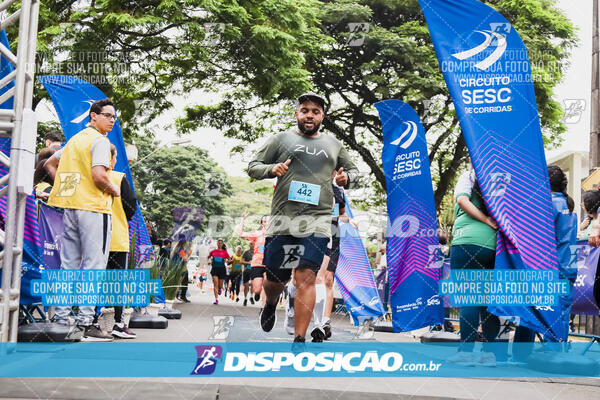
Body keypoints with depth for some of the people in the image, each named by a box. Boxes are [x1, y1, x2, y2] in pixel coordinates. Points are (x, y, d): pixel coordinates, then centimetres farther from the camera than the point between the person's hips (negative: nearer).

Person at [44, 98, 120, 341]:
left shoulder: (75, 139, 18)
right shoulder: (99, 141, -9)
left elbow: (49, 164, 26)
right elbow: (98, 176, -22)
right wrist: (114, 191, -5)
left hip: (70, 207, 8)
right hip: (94, 207, -8)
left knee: (69, 265, 11)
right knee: (93, 265, -5)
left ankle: (61, 319, 15)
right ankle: (85, 323, -6)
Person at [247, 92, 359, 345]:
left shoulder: (333, 145, 18)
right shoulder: (281, 139, 12)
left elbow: (352, 169, 30)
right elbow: (253, 167, 11)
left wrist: (347, 178, 6)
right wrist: (272, 169, -10)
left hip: (317, 220, 0)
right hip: (282, 219, 0)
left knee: (306, 277, -12)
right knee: (275, 279, 7)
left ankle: (299, 340, -7)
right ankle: (271, 305, 44)